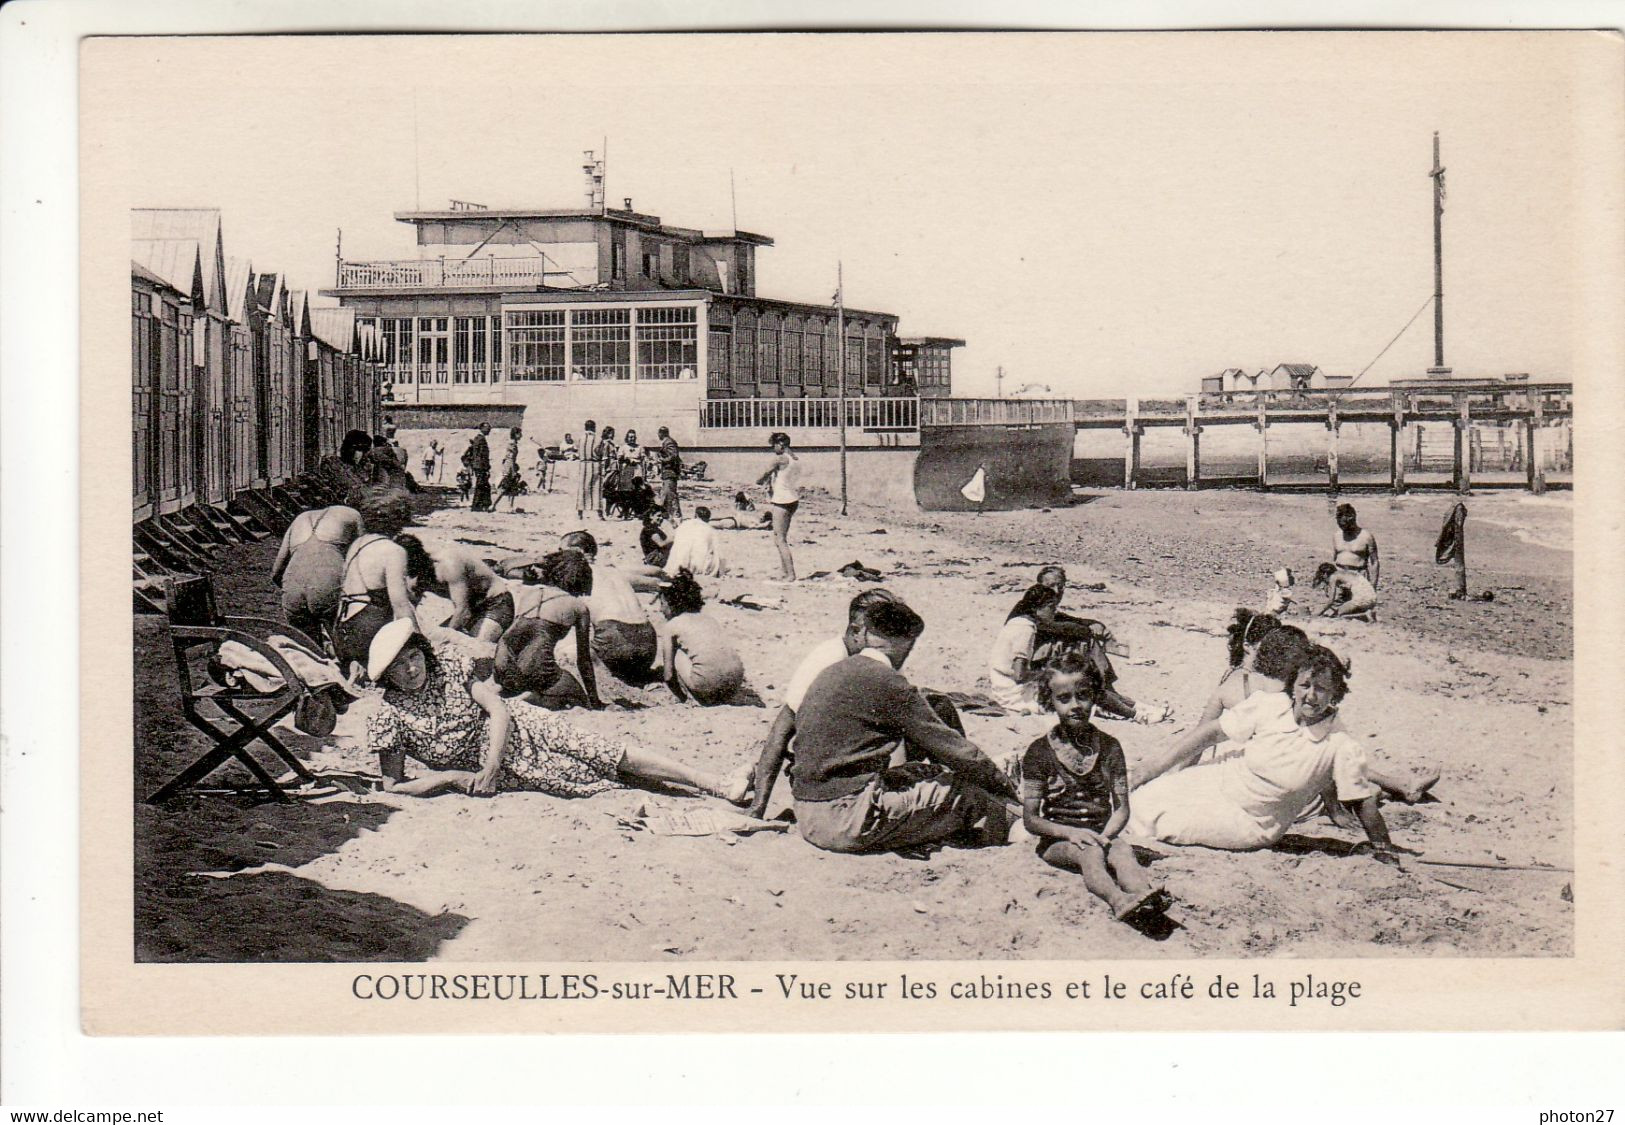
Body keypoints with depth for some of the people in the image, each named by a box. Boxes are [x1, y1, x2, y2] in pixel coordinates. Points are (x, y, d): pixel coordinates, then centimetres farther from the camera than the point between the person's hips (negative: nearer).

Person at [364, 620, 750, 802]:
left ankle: (717, 784, -6)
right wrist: (454, 777, -21)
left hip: (520, 728, 2)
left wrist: (491, 767, -25)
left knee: (608, 754, -8)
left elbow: (500, 712, -13)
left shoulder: (452, 666, -11)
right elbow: (393, 784, -13)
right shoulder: (388, 717, -15)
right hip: (493, 770, -2)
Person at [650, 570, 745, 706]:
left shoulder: (670, 625, 10)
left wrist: (681, 696, 29)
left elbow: (668, 674, 10)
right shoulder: (706, 618, 27)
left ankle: (692, 698, 10)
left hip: (708, 683, -6)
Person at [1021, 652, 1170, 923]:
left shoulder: (1109, 746, 9)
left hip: (1100, 834, 3)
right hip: (1057, 840, -3)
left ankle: (1143, 894, -61)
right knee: (1090, 853, -34)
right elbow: (1030, 820, -3)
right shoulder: (1039, 751, 0)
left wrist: (1105, 835, -15)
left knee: (1123, 849, -30)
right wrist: (1071, 832, -20)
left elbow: (1121, 808, 6)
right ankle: (1119, 901, -64)